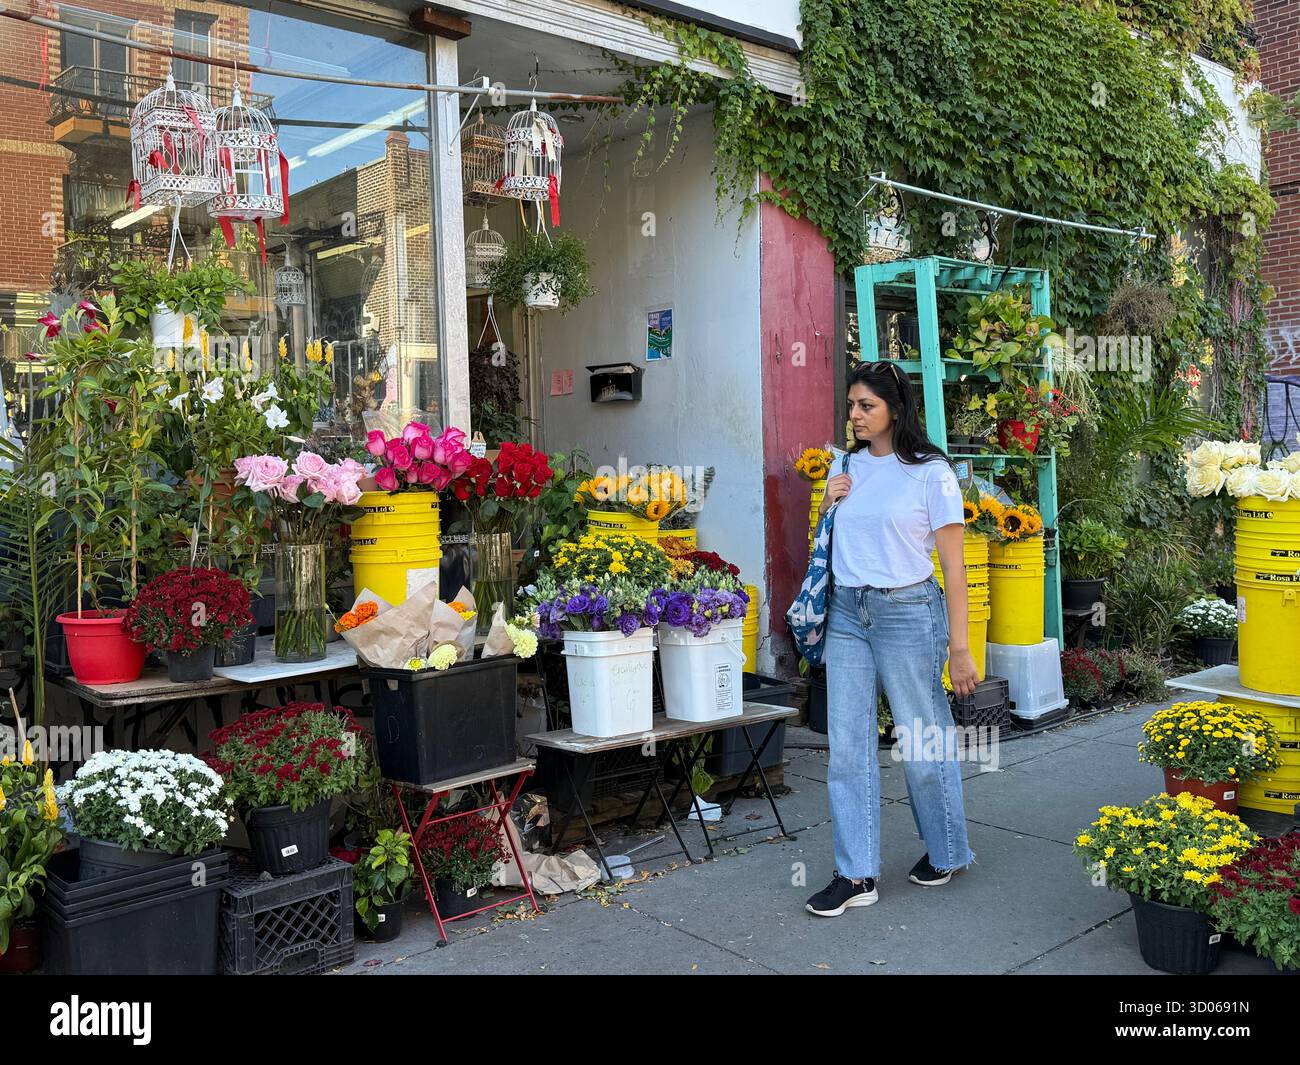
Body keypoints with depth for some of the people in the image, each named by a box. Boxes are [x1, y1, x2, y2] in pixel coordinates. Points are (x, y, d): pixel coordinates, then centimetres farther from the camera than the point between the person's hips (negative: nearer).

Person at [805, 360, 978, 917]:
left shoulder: (931, 472, -7)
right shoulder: (847, 467, 10)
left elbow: (953, 565, -7)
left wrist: (959, 648, -10)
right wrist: (827, 506, 1)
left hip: (907, 611, -5)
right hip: (846, 612, 5)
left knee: (924, 743, 6)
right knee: (847, 744, 2)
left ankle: (946, 851, 30)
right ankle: (857, 874, 11)